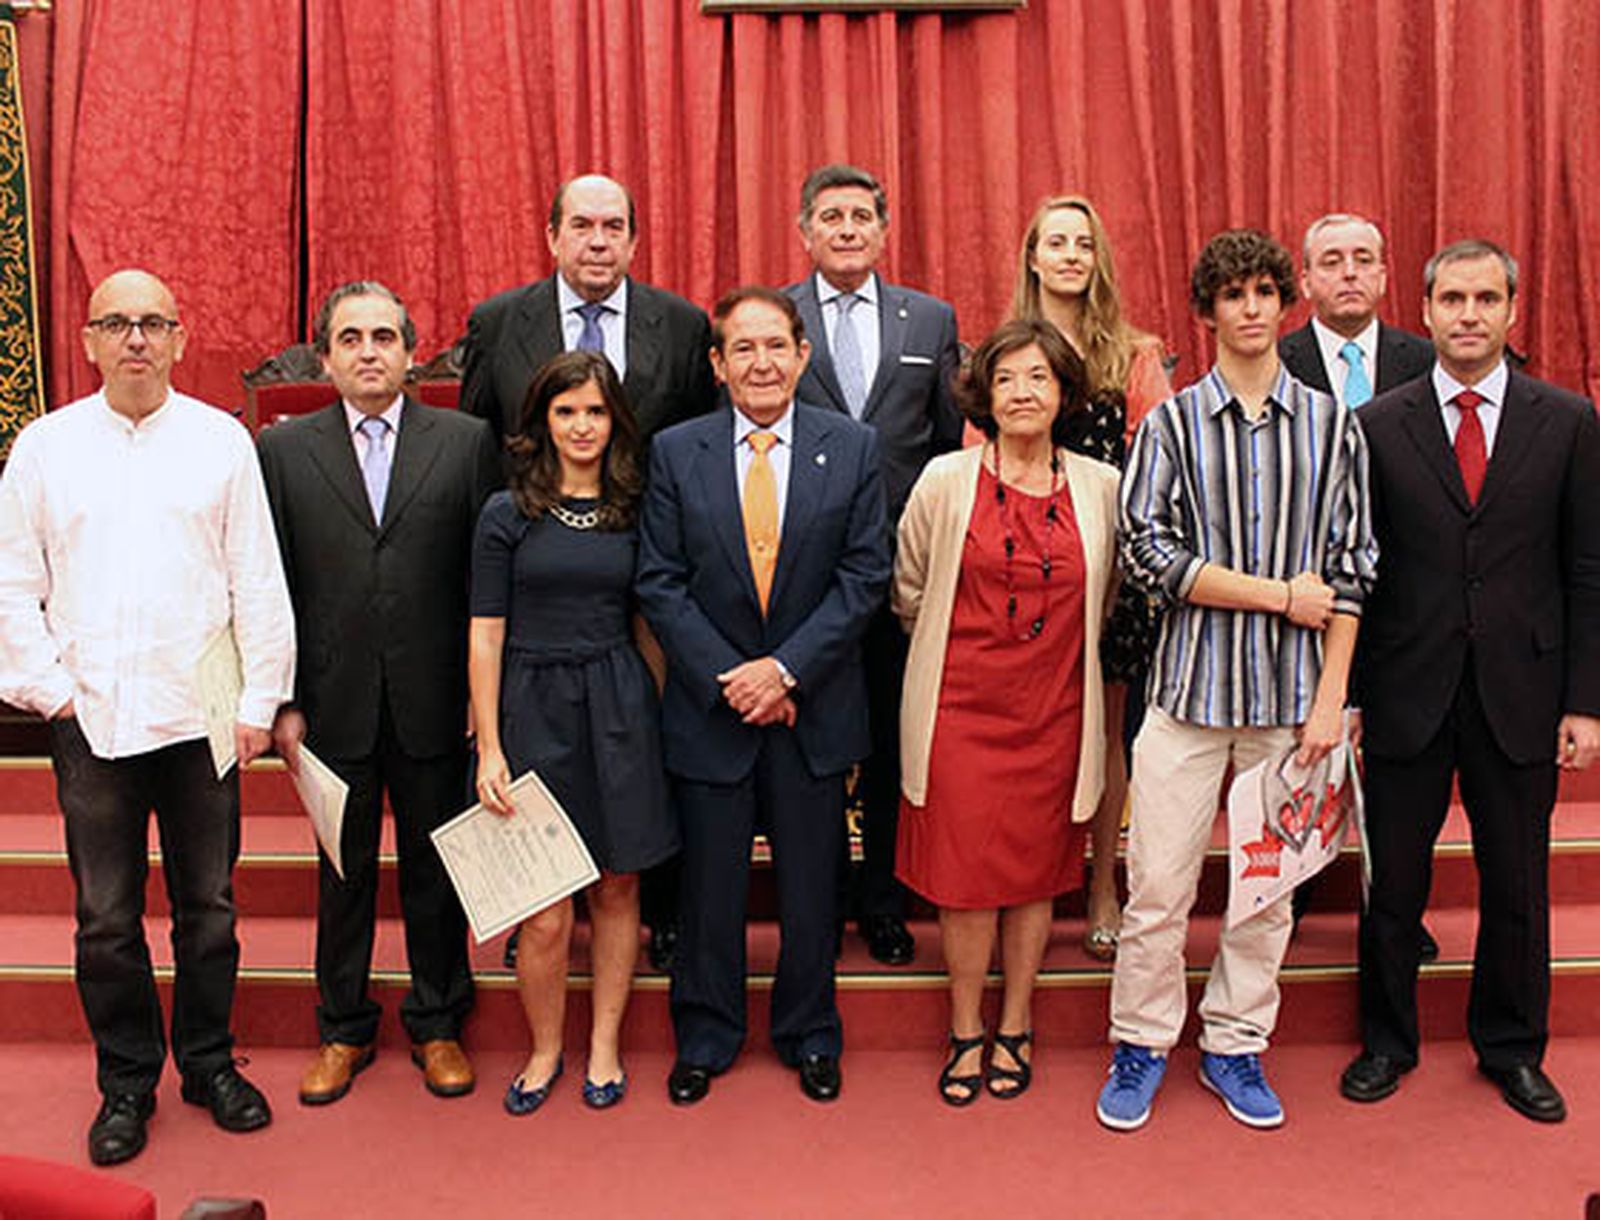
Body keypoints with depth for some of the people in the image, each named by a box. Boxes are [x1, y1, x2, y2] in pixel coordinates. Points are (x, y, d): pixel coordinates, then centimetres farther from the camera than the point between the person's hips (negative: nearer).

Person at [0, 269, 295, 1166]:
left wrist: (260, 698, -2)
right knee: (107, 918, 9)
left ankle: (211, 1061, 27)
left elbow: (259, 582, 1)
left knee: (209, 906, 10)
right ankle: (127, 1083, 25)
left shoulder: (222, 441, 2)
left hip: (201, 713, 0)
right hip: (90, 717, 1)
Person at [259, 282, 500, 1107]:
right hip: (333, 701, 1)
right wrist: (282, 700, -1)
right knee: (343, 871, 13)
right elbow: (272, 587, 3)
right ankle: (344, 1029, 29)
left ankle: (437, 1023, 28)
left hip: (432, 699, 0)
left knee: (435, 868, 11)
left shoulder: (466, 442, 0)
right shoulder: (283, 449, 3)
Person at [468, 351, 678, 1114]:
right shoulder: (507, 515, 0)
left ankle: (605, 1045, 26)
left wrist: (653, 713, 3)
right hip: (535, 708, -2)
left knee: (617, 886, 10)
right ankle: (544, 1051, 22)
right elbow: (486, 636, -1)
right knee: (545, 915, -1)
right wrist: (489, 748, -6)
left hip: (618, 708, 2)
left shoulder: (634, 511, 6)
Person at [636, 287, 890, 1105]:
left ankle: (810, 1037, 32)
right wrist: (731, 679, -12)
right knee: (710, 884, 10)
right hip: (709, 703, 0)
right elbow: (660, 585, -3)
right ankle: (704, 1041, 30)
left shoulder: (853, 447, 0)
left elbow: (865, 576, -5)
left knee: (811, 882, 12)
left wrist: (787, 668, -14)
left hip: (814, 707, 0)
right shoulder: (675, 452, 0)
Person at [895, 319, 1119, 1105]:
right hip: (961, 704, -1)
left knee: (1036, 870, 9)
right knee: (965, 872, 2)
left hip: (1054, 708, 2)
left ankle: (1014, 1031, 26)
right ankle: (965, 1034, 19)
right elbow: (908, 591, 8)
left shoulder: (1101, 488, 2)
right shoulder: (945, 482, -3)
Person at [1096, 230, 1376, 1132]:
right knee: (1158, 887, 2)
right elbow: (1150, 553, -9)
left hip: (1292, 692, 2)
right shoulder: (1171, 425, 2)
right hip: (1193, 685, -1)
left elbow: (1351, 572, 3)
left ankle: (1236, 1044, 27)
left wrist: (1331, 698, -4)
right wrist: (1282, 596, -11)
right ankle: (1143, 1043, 20)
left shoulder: (1332, 426, 5)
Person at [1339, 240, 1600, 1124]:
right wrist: (1345, 693, -3)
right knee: (1393, 881, 10)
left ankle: (1512, 1049, 32)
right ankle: (1388, 1041, 29)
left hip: (1519, 695, 1)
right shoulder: (1377, 426, 1)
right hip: (1407, 694, 0)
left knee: (1517, 885, 12)